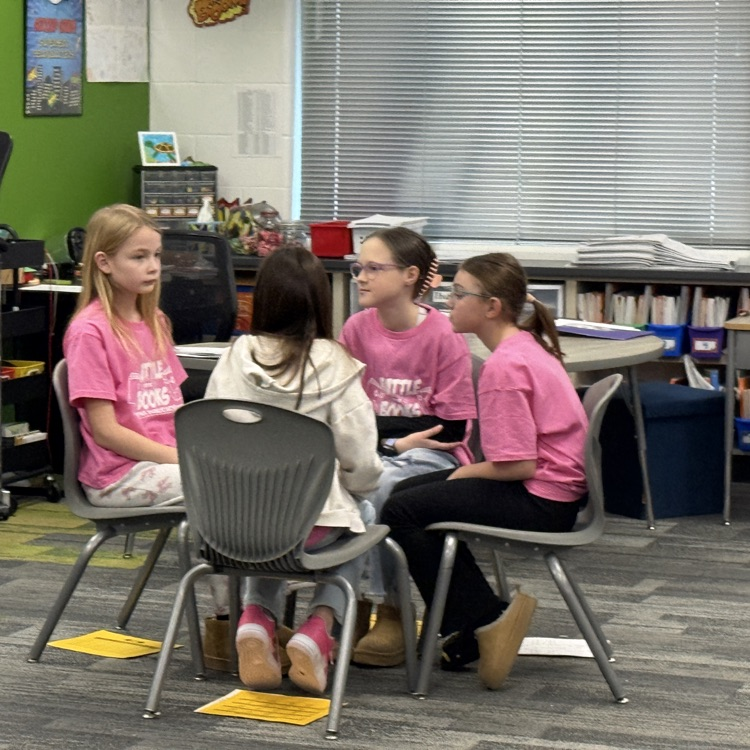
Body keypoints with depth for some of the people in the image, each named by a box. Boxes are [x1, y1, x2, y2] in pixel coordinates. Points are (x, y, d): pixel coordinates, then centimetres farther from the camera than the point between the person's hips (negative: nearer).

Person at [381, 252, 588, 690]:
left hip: (541, 502, -11)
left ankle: (486, 621, -1)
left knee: (401, 511, -10)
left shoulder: (504, 366, -21)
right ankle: (468, 629, 18)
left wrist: (467, 473, -6)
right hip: (556, 486, 11)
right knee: (412, 491, 17)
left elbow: (518, 464, -23)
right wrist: (469, 470, 9)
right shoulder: (527, 345, 10)